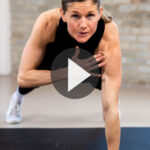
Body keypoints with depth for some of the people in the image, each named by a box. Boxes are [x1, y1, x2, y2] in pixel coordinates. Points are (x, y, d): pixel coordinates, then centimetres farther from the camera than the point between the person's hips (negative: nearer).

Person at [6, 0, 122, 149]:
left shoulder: (109, 37, -43)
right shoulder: (47, 22, -43)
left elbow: (111, 107, -43)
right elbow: (23, 76, -36)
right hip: (53, 52, 1)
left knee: (103, 81, -18)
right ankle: (18, 97, 26)